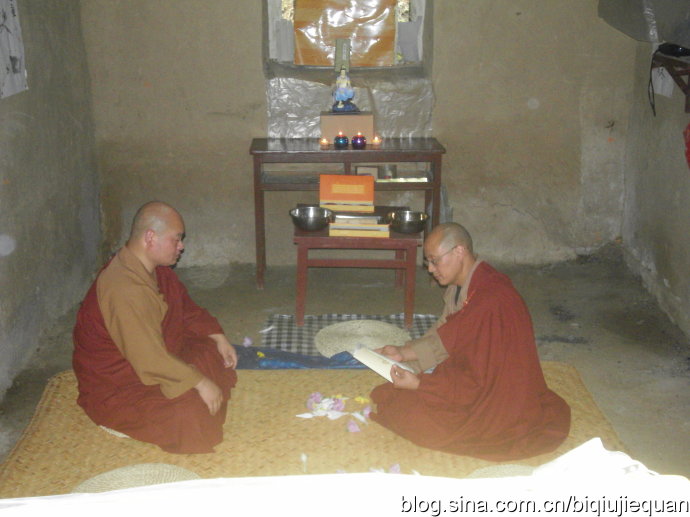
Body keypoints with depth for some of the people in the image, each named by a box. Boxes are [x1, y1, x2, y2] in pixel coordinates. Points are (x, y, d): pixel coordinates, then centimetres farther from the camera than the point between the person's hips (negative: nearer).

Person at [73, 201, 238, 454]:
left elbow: (186, 308, 14)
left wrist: (218, 337, 3)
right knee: (191, 414, -24)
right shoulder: (125, 290, -34)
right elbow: (151, 360, -34)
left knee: (214, 354, 4)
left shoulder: (157, 269, -2)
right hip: (115, 388, -9)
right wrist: (199, 382, -28)